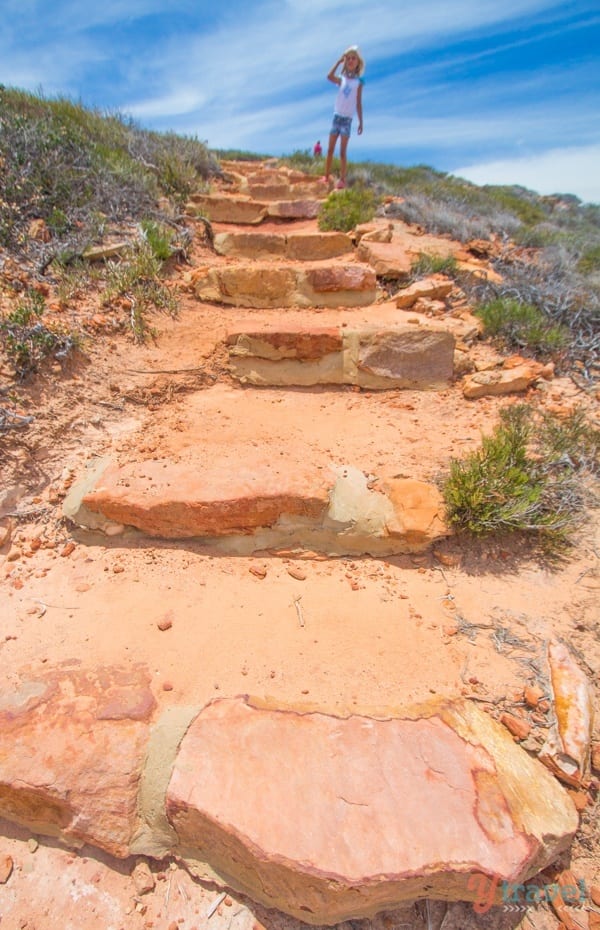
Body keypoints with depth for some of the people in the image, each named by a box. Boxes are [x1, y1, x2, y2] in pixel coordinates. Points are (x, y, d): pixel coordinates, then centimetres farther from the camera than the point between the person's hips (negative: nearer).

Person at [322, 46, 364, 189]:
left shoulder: (358, 82, 2)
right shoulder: (341, 79, 7)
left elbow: (359, 104, 3)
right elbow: (329, 76, -12)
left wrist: (361, 122, -2)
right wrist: (339, 61, -8)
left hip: (348, 119, -3)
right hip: (337, 116, 3)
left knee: (342, 152, -7)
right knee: (330, 149, 2)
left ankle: (342, 179, -6)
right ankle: (326, 176, 9)